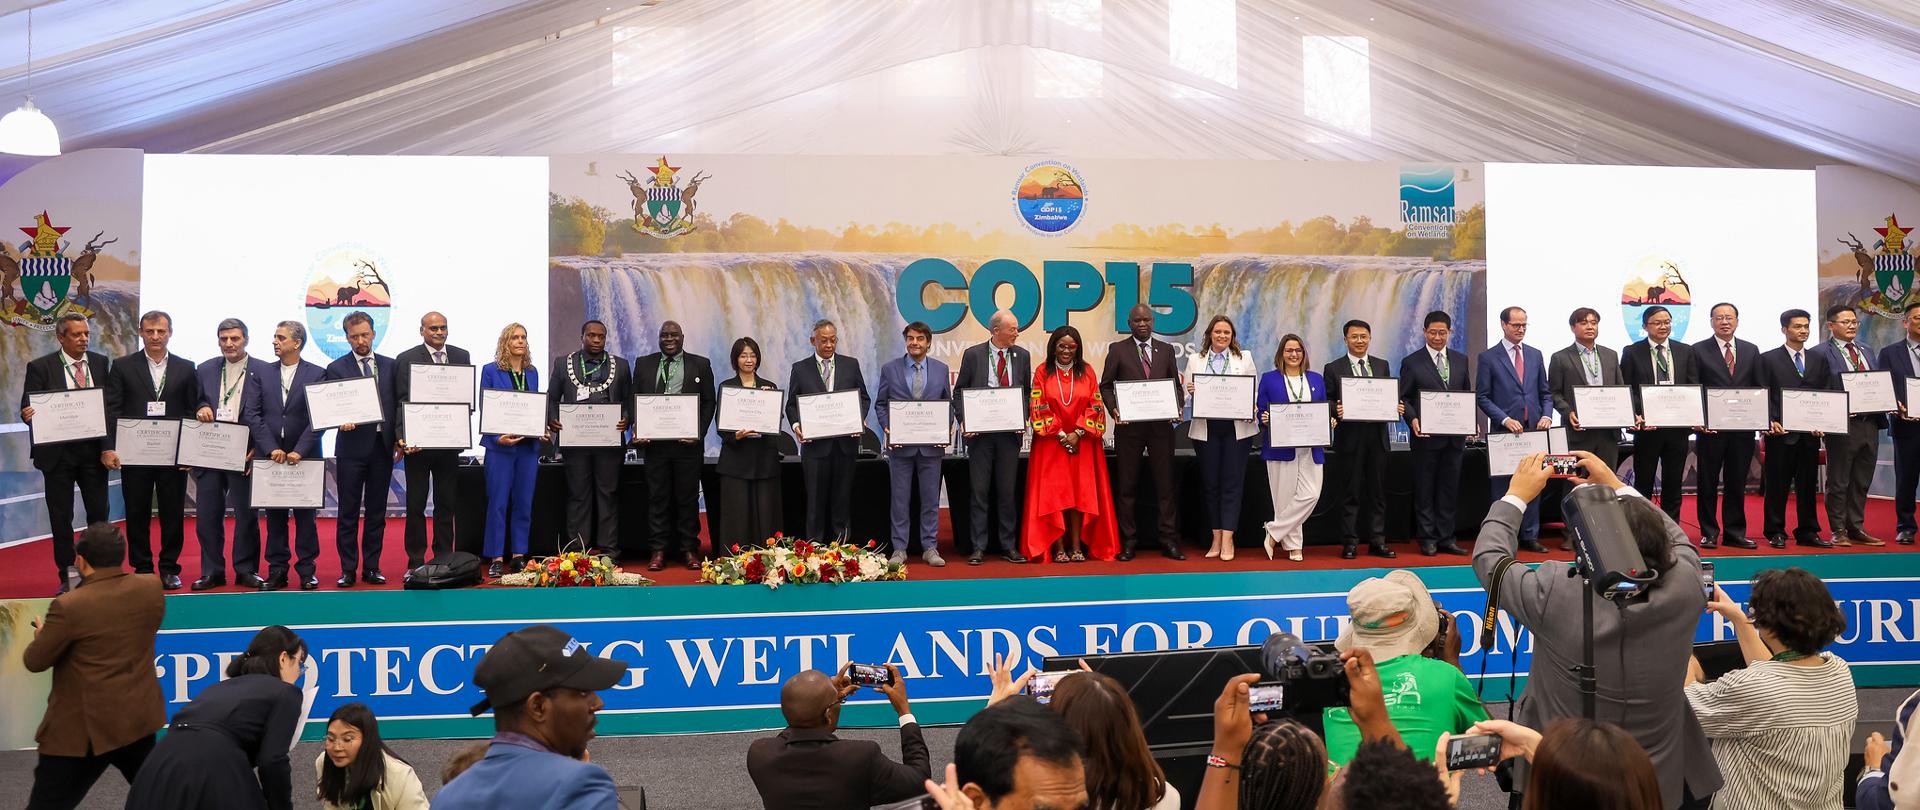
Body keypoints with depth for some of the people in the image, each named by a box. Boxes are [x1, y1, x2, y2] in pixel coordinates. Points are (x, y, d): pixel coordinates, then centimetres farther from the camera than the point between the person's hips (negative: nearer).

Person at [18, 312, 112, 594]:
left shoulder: (101, 363, 5)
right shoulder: (40, 367, -3)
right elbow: (29, 409, -5)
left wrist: (109, 444, -8)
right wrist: (28, 415, -28)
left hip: (93, 451, 2)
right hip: (57, 453, -2)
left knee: (99, 514, 5)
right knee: (61, 518, 6)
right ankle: (67, 577, 16)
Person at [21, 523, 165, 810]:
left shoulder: (69, 606, -20)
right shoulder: (151, 588, -5)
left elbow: (34, 662, -8)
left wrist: (43, 634, 14)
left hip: (84, 728, -5)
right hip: (139, 717, 5)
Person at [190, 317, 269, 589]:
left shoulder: (264, 371, 1)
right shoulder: (205, 370, 11)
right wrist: (200, 409, -7)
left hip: (245, 452, -3)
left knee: (246, 513, 3)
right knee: (207, 514, 5)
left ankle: (246, 570, 13)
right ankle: (212, 571, 14)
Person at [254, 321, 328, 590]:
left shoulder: (317, 374, 0)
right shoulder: (263, 374, 8)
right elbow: (256, 416, 3)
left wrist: (299, 451, -14)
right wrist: (271, 449, -9)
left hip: (305, 457, -2)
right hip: (270, 455, 3)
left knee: (305, 515, 3)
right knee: (274, 516, 7)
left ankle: (306, 571, 10)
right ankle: (276, 571, 13)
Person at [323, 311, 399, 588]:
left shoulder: (389, 365, 10)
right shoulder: (337, 368, 3)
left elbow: (397, 404, 11)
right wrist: (342, 420, -23)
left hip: (383, 446, 2)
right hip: (352, 447, -2)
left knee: (376, 511, 8)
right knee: (349, 512, 2)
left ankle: (371, 567, 16)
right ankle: (348, 570, 9)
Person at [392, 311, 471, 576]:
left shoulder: (462, 356, 7)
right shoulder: (406, 359, -2)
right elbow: (402, 401, -7)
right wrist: (404, 436, -19)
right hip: (417, 442, -3)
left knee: (447, 504, 10)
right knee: (415, 504, 6)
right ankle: (415, 562, 13)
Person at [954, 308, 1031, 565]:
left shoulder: (1022, 355, 7)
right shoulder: (973, 354, 0)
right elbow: (960, 391, 3)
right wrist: (965, 421, -10)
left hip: (1010, 430, 2)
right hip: (980, 430, -2)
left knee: (1008, 491, 6)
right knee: (979, 490, 2)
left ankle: (1009, 546, 14)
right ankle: (978, 547, 8)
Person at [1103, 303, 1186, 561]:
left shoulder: (1166, 349, 12)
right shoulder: (1117, 349, 5)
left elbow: (1175, 384, 13)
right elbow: (1106, 385, 4)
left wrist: (1177, 407, -5)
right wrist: (1114, 408, -13)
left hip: (1161, 424, 2)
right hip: (1129, 424, -2)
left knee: (1165, 483, 3)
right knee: (1126, 484, 3)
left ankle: (1168, 540, 8)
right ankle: (1128, 541, 10)